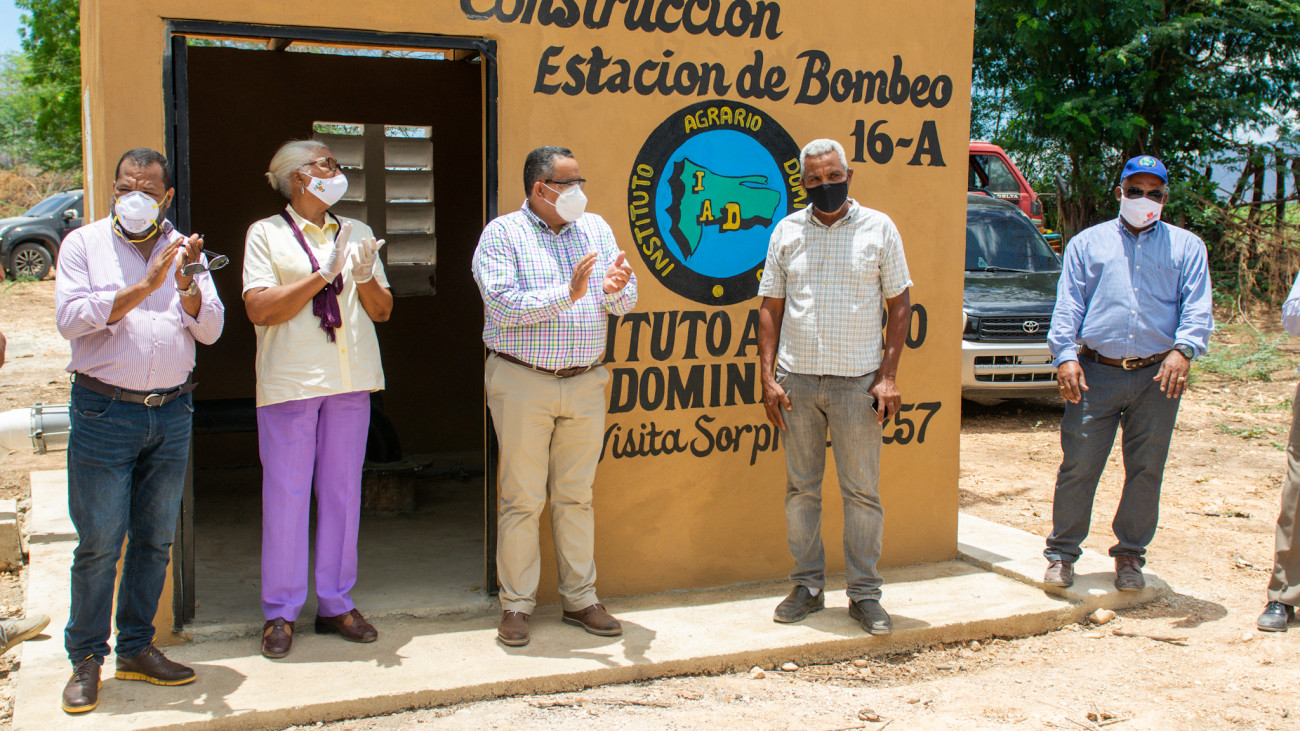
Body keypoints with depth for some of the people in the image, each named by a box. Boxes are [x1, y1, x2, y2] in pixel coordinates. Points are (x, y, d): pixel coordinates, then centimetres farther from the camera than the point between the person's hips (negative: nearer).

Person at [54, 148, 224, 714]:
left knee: (156, 538, 10)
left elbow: (211, 331, 4)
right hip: (104, 412, -3)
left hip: (172, 412, 4)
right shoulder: (84, 244, 2)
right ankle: (86, 657, 14)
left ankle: (136, 648, 23)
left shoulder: (184, 251, 11)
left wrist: (189, 286, -15)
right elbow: (70, 318, -11)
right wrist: (145, 286, -17)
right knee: (99, 543, -1)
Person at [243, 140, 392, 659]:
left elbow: (383, 311, 14)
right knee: (286, 494, 0)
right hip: (289, 379, -4)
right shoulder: (266, 233, 3)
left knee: (343, 491, 8)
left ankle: (336, 604, 19)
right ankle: (281, 612, 12)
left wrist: (365, 277, -6)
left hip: (350, 380, 4)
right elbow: (260, 308, -9)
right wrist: (324, 274, -13)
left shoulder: (355, 233, 16)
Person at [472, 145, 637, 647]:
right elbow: (503, 305, -16)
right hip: (522, 383, -4)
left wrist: (615, 289, -17)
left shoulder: (595, 229, 11)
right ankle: (516, 604, 13)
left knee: (576, 496, 11)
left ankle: (580, 598, 21)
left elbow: (626, 301, 6)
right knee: (522, 498, 1)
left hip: (585, 383, 4)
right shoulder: (502, 234, -3)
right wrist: (566, 294, -23)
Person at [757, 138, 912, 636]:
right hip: (797, 379, 2)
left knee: (862, 491, 2)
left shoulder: (879, 229, 2)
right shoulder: (786, 232, 7)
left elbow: (899, 305, 3)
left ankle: (865, 594, 13)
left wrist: (888, 376, -5)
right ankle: (808, 586, 20)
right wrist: (768, 377, 0)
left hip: (857, 381, -2)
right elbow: (771, 308, 8)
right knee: (801, 488, 8)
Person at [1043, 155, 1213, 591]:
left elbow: (1198, 306, 2)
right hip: (1095, 373, -1)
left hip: (1158, 377, 1)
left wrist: (1183, 349, -16)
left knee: (1146, 471, 7)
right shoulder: (1088, 243, 14)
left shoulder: (1186, 247, 15)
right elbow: (1068, 304, 5)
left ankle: (1130, 554, 21)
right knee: (1078, 467, -3)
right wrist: (1064, 355, -9)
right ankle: (1062, 552, 10)